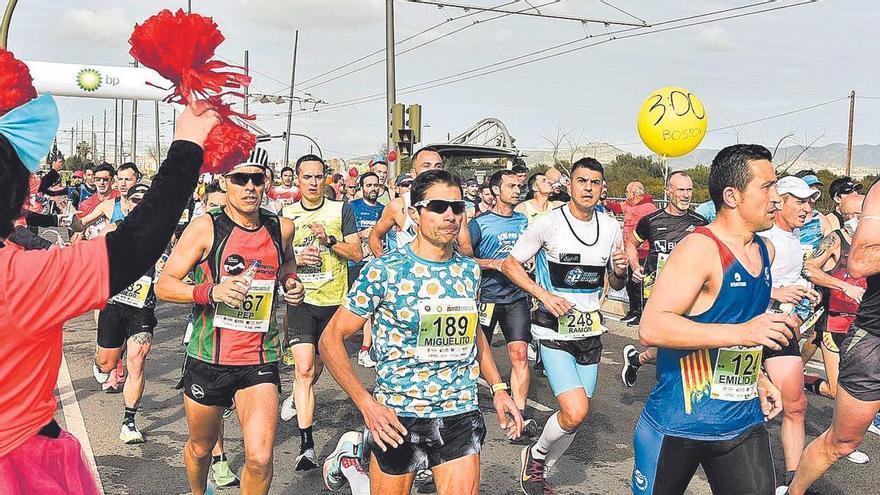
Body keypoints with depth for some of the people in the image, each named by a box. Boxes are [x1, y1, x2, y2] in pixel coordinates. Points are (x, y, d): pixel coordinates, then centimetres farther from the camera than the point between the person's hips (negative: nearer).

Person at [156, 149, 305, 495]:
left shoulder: (282, 228, 1)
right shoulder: (206, 227, -8)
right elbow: (163, 285, -10)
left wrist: (292, 284, 1)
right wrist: (212, 291, -27)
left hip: (259, 361, 1)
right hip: (208, 359, -1)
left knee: (260, 459, -13)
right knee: (200, 447, 20)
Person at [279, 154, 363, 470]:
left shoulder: (341, 210, 2)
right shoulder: (286, 215, 5)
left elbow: (357, 254, -1)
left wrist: (329, 239, -17)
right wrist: (296, 259, -11)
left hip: (334, 301, 1)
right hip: (300, 300, -1)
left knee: (316, 366, 17)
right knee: (304, 369, -13)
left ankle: (297, 398, 50)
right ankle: (306, 446, -12)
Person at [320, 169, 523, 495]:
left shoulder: (470, 270, 3)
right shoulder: (384, 271, -12)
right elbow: (331, 338, -9)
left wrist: (498, 388, 12)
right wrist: (366, 404, -16)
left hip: (461, 413, 4)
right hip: (397, 417, -4)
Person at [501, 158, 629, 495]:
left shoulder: (611, 228, 4)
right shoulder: (548, 223, -11)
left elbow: (615, 284, 14)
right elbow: (510, 264, -4)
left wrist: (620, 272, -10)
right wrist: (545, 296, -16)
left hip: (590, 330, 5)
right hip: (554, 330, -5)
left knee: (574, 415, 10)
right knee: (576, 412, -19)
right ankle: (535, 455, 11)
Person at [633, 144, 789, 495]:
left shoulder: (765, 251, 9)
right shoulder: (700, 248, -18)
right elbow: (651, 328, -27)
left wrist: (758, 378, 17)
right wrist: (741, 333, -32)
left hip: (744, 422, 7)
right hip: (679, 423, -7)